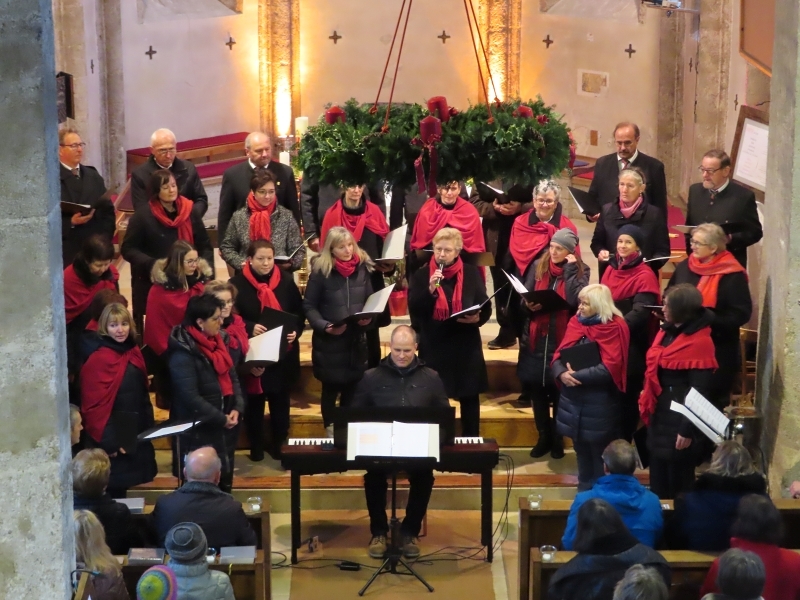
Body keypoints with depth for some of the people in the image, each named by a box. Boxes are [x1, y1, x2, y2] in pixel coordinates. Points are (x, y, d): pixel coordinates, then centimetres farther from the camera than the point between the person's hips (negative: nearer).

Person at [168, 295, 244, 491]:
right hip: (200, 429, -8)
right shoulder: (183, 351, -18)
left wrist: (237, 408, -4)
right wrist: (220, 418, -16)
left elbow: (232, 376, 11)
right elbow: (190, 397, -21)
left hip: (227, 423, 8)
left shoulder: (219, 339, 6)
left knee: (225, 477, 18)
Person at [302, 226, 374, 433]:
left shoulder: (362, 268, 3)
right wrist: (324, 326, -19)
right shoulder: (321, 270, -9)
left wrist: (369, 317, -8)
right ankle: (331, 429, 23)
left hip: (356, 339, 3)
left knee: (352, 388, 10)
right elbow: (309, 306, -5)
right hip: (329, 341, -3)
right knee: (331, 388, 8)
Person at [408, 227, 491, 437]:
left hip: (466, 347, 1)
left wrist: (477, 318, -17)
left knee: (469, 397, 9)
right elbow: (414, 310, -10)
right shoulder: (422, 275, 0)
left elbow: (486, 308, 3)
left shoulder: (472, 273, 2)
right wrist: (430, 290, -23)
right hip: (433, 347, -1)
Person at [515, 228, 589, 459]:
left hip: (562, 341, -3)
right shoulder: (538, 266, 4)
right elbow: (523, 297, 6)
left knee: (559, 391, 5)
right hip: (536, 340, 3)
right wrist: (528, 305, -16)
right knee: (536, 389, 8)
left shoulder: (580, 271, -4)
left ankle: (558, 440, 22)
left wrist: (570, 269, -16)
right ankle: (543, 437, 24)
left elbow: (575, 300, -20)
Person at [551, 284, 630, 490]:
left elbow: (610, 368, -19)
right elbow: (558, 355, 4)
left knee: (599, 454, 5)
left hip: (599, 403, -6)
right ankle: (584, 494, 31)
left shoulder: (614, 328, -13)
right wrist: (562, 373, -17)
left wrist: (577, 375, -20)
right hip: (573, 400, 6)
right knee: (582, 451, 17)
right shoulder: (575, 322, 6)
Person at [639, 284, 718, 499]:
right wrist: (648, 405, 13)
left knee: (678, 483, 5)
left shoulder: (700, 341, -17)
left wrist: (687, 429, -18)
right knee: (658, 478, 18)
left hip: (679, 418, -8)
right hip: (659, 414, 8)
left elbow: (698, 391, -18)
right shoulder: (666, 331, 8)